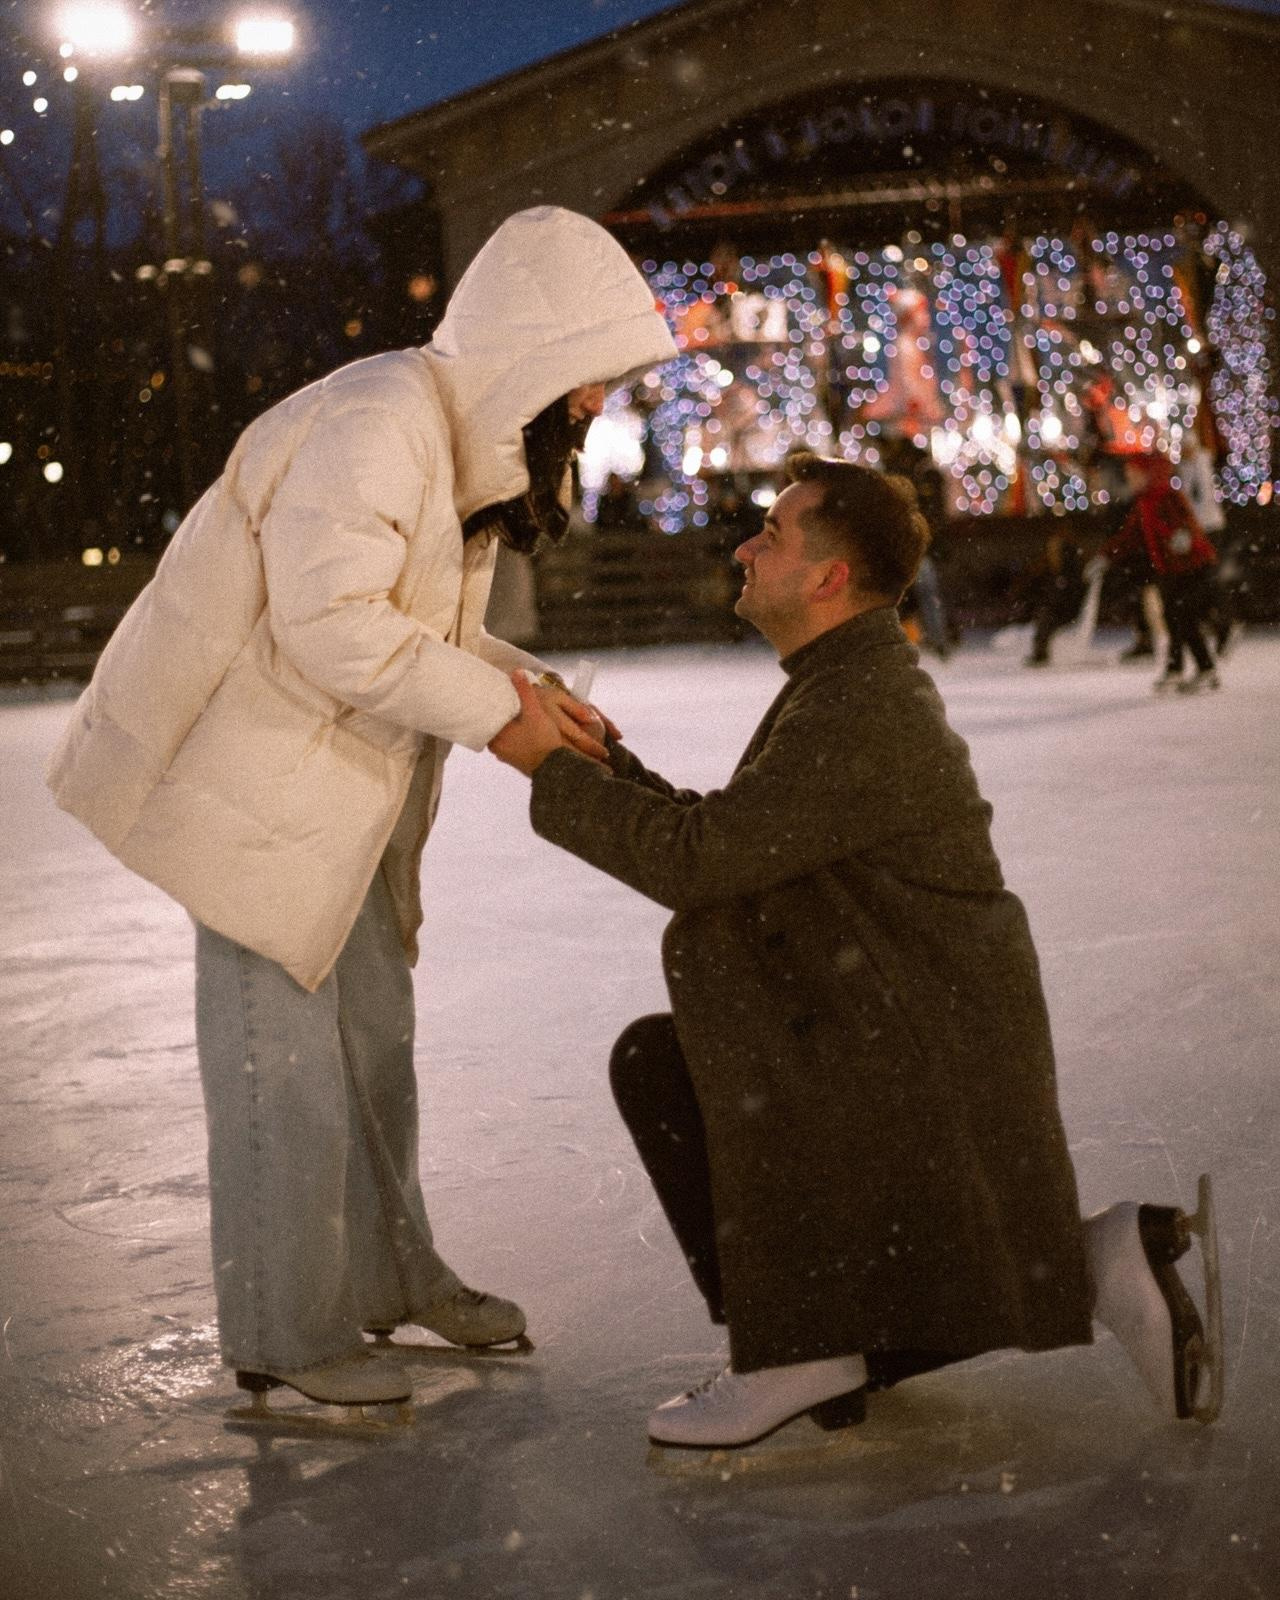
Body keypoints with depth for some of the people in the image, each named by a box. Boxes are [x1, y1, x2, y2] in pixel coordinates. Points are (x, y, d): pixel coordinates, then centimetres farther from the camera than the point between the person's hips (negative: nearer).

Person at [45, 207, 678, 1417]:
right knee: (283, 1064, -2)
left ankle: (391, 1274, 34)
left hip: (346, 793, 10)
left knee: (374, 1037, 19)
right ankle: (284, 1335, 11)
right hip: (260, 784, -10)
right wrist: (493, 712, -25)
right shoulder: (377, 421, -23)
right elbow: (332, 621, -31)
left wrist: (529, 683, -1)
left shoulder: (469, 439, 11)